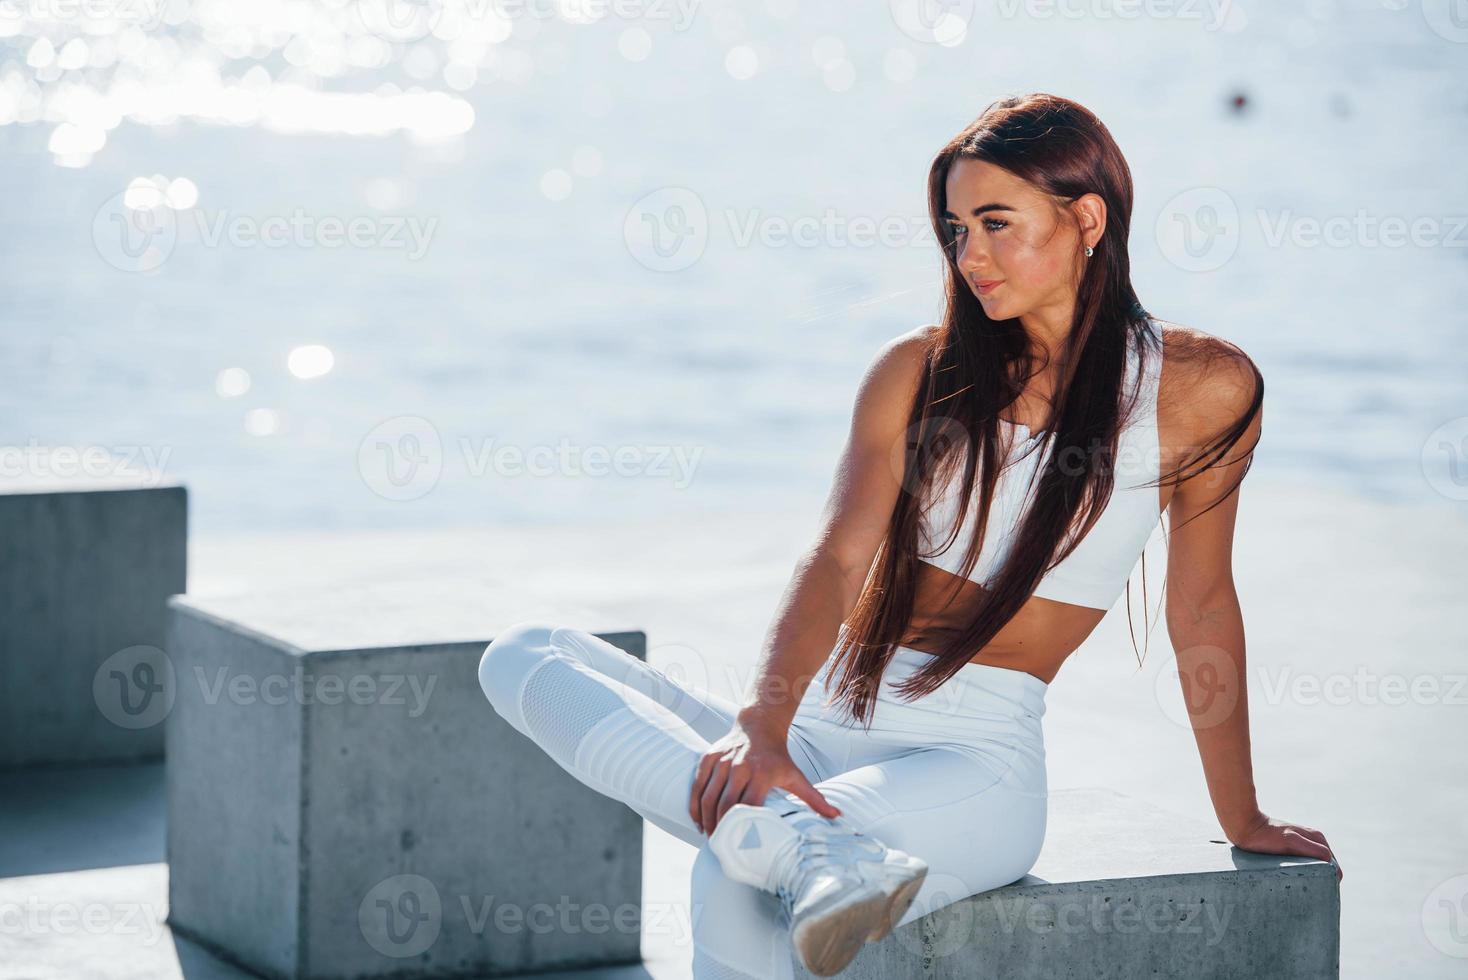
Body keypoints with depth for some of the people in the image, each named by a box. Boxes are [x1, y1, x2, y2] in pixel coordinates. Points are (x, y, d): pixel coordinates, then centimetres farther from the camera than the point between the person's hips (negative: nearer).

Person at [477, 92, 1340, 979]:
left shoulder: (1197, 389, 2)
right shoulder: (920, 370, 9)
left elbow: (1203, 605, 10)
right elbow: (839, 557, -4)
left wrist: (1243, 821, 18)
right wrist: (762, 730, -22)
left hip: (975, 755, -6)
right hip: (824, 721, 7)